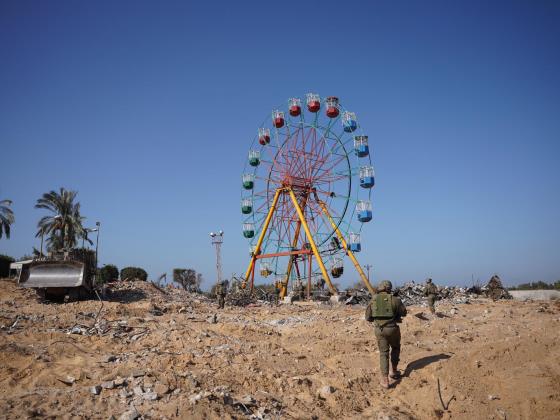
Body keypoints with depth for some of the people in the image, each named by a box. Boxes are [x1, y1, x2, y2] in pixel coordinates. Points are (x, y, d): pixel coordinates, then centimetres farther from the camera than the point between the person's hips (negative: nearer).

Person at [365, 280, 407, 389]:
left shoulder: (373, 300, 0)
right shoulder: (394, 299, -8)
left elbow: (368, 318, 3)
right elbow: (404, 312, 5)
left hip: (379, 329, 2)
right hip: (392, 328, -2)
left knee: (384, 353, 10)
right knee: (395, 348, 26)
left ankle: (385, 380, 5)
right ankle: (393, 371, 34)